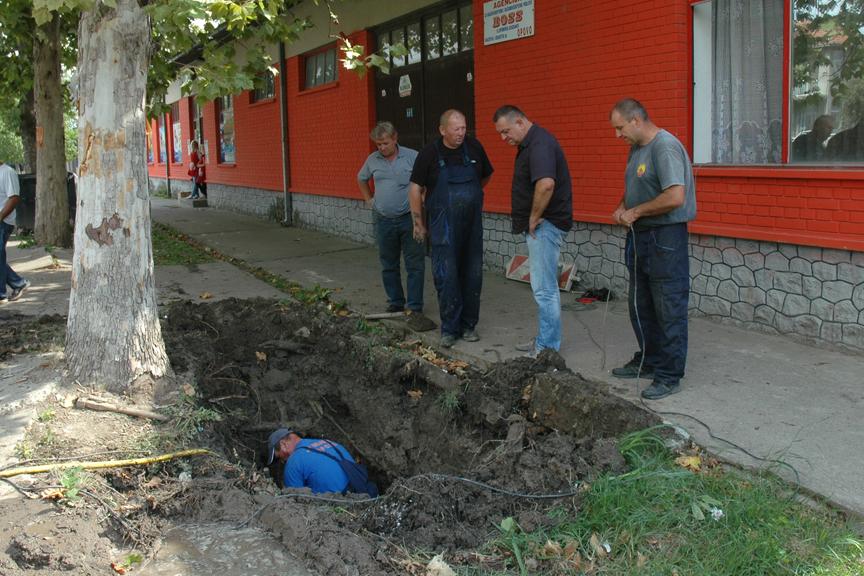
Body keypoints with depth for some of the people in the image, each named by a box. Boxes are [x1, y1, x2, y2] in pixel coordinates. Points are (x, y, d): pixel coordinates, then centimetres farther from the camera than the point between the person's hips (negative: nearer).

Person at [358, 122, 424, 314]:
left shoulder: (412, 157, -5)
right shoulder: (372, 160, 8)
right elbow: (361, 180, 25)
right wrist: (369, 200, 17)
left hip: (409, 219, -4)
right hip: (384, 221, 4)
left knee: (415, 265, -2)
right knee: (389, 266, 11)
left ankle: (415, 307, 4)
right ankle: (395, 303, 23)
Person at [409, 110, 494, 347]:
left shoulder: (474, 147, 2)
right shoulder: (429, 153, -6)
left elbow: (486, 176, 20)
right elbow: (415, 188, -1)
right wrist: (418, 223, -1)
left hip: (472, 224, 3)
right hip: (443, 227, -3)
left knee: (472, 275, 7)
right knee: (447, 276, -7)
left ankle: (468, 325, 20)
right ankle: (449, 329, 5)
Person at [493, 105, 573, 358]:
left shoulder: (540, 143, -19)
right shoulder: (528, 144, 15)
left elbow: (546, 184, -35)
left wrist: (534, 217, -22)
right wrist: (532, 219, 15)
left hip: (546, 224, -11)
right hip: (539, 225, 11)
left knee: (544, 288, -6)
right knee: (544, 285, 17)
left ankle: (548, 349, 1)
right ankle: (545, 338, 27)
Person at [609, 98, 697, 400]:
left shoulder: (666, 147, -17)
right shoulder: (637, 149, 14)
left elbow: (675, 197, -26)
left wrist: (636, 212, -16)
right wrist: (622, 207, 6)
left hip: (665, 239, -10)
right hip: (640, 236, 10)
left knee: (669, 309, -2)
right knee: (640, 306, 17)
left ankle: (669, 376, 6)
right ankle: (648, 362, 31)